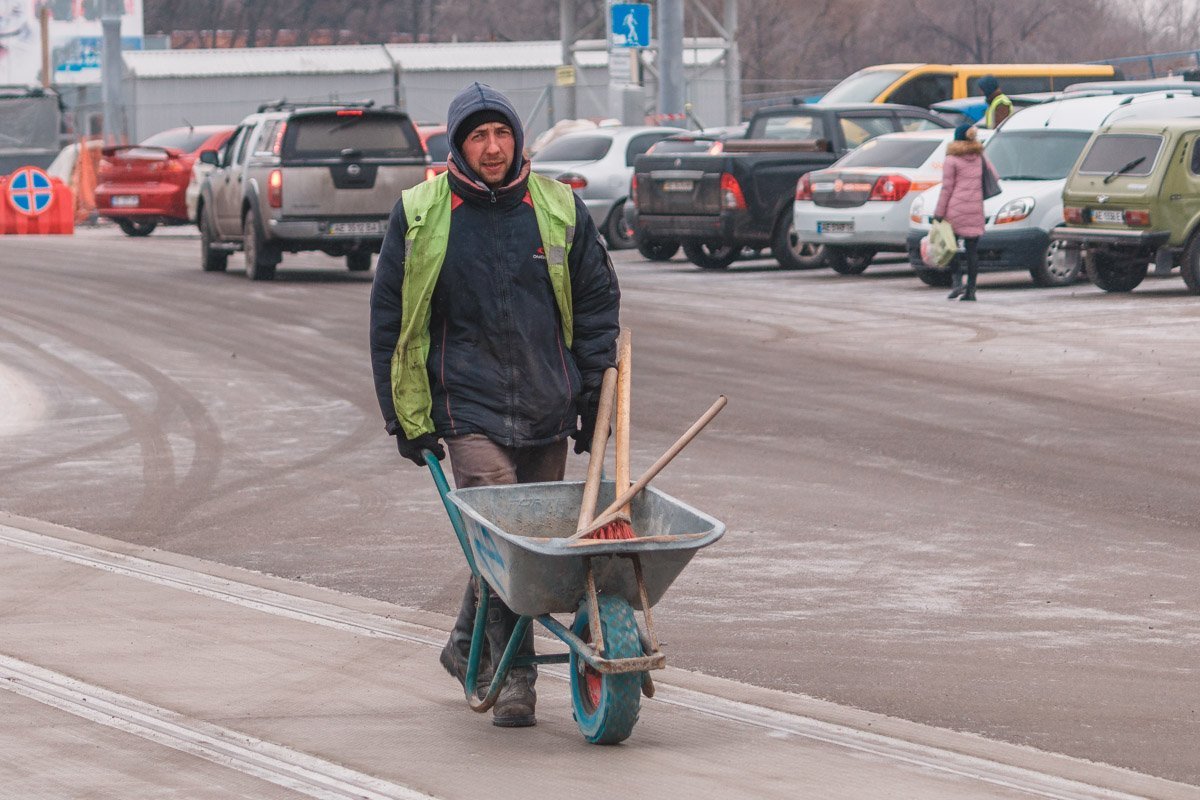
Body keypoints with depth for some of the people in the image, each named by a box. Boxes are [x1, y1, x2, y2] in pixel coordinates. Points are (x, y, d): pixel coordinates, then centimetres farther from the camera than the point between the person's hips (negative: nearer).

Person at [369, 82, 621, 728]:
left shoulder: (559, 209, 5)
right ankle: (514, 676, -11)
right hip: (469, 404, -3)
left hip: (547, 410, 3)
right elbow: (390, 319, 6)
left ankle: (468, 647, 29)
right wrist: (406, 417, 2)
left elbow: (598, 304, 13)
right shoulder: (420, 215, 0)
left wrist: (595, 401, 7)